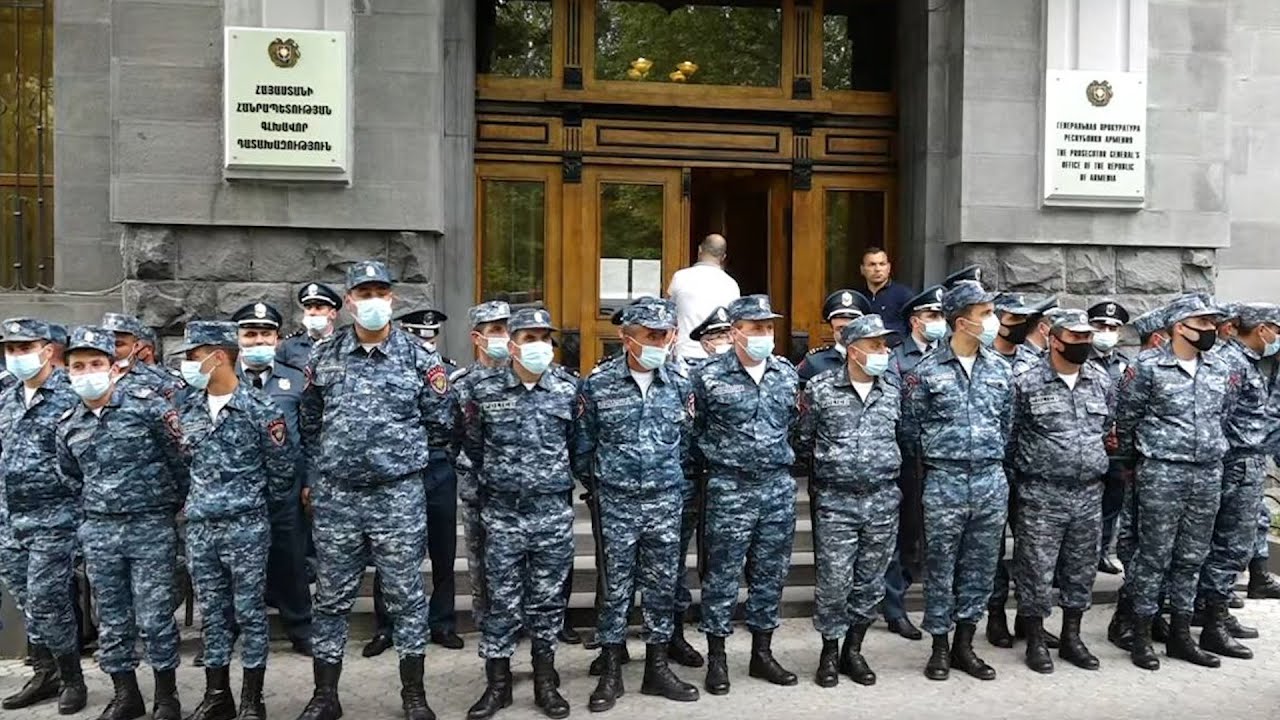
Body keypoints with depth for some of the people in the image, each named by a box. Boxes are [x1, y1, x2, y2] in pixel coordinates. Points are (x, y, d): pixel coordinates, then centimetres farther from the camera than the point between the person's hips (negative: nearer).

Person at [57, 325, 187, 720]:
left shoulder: (147, 404, -10)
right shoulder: (68, 425, 5)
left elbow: (181, 459, -5)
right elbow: (70, 477, 20)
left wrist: (173, 508, 2)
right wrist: (94, 511, 13)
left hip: (151, 527, -4)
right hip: (98, 532, 4)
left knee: (155, 619, 0)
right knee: (112, 619, 12)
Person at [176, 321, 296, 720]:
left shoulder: (260, 410, -11)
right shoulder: (188, 409, 6)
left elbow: (283, 468, -4)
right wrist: (192, 501, 14)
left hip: (246, 528, -5)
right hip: (199, 527, 5)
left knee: (249, 612, 4)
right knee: (212, 613, 13)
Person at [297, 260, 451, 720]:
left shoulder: (419, 358, -3)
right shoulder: (323, 358, 4)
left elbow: (439, 424, 4)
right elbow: (310, 423, 14)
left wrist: (401, 451, 8)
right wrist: (328, 462, 11)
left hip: (399, 496, -2)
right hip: (335, 496, 2)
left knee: (406, 595, 7)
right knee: (332, 598, 11)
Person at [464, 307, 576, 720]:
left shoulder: (568, 388, -2)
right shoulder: (486, 390, -4)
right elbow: (473, 445, 10)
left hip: (554, 512, 1)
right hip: (502, 512, 0)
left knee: (548, 598, 9)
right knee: (502, 599, 6)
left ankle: (546, 681, 23)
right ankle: (497, 683, 20)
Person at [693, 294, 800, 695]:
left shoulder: (787, 374, 6)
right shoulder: (710, 377, -8)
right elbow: (695, 430, 0)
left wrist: (781, 459, 14)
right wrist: (717, 461, 2)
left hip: (779, 486, 5)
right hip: (730, 489, -4)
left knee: (770, 573, 12)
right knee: (722, 575, 3)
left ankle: (762, 653, 25)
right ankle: (716, 658, 15)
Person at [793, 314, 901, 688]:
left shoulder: (893, 390, 5)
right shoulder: (820, 389, -6)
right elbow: (802, 442, 3)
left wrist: (887, 469, 15)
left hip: (884, 501, 4)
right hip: (836, 502, -3)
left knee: (870, 582, 10)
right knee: (834, 581, 0)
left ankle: (853, 650, 26)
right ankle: (830, 651, 19)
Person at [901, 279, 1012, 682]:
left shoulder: (999, 369, 7)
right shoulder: (926, 372, -5)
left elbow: (1007, 423, 16)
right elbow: (910, 430, 1)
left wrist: (991, 460, 15)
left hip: (992, 481, 4)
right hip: (944, 483, -4)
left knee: (980, 567, 10)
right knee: (941, 569, 5)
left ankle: (964, 645, 24)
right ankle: (940, 648, 18)